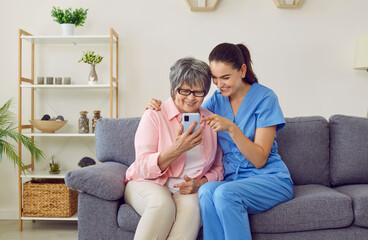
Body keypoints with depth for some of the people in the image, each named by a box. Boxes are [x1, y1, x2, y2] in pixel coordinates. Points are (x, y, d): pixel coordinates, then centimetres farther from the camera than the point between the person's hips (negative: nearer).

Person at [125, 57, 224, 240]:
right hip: (148, 184, -2)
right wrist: (177, 149, -25)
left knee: (192, 205, -33)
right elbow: (144, 168, -9)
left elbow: (218, 168, 13)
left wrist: (199, 183, -9)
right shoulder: (154, 116, -3)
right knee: (162, 204, -36)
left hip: (188, 190, 2)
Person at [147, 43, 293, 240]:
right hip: (233, 180, 4)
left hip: (270, 179, -4)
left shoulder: (264, 97, -7)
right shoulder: (217, 99, 9)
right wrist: (160, 108, 4)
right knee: (206, 191, -31)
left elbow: (259, 160, -11)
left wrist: (231, 127, -24)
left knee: (224, 193, -35)